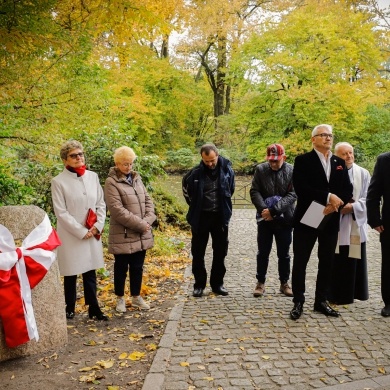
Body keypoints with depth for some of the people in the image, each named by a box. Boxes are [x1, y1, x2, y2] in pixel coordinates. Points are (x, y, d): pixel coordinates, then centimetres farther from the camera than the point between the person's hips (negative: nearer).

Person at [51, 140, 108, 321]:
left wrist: (97, 226, -5)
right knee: (71, 274, 8)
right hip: (71, 236, -3)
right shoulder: (58, 181, -8)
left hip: (93, 235, 3)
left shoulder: (93, 176, 4)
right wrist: (81, 232, -13)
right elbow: (61, 212, -11)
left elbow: (101, 204, 8)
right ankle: (70, 308, 25)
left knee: (90, 273, 9)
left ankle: (94, 309, 18)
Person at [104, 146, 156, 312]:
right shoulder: (111, 182, -10)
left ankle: (136, 297, 29)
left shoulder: (136, 178, 11)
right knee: (121, 268, 9)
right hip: (123, 235, -6)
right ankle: (120, 298, 25)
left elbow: (148, 200, 10)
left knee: (137, 267, 15)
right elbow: (117, 210, -19)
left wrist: (148, 220, -8)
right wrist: (140, 224, -17)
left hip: (141, 234, 6)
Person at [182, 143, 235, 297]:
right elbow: (186, 188, 9)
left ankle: (217, 283, 24)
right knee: (198, 253, 6)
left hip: (220, 216, 1)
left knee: (220, 252, 10)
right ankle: (199, 284, 19)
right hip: (200, 217, -1)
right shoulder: (195, 173, -11)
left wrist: (224, 205, 11)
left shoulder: (227, 170, -7)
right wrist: (194, 205, 9)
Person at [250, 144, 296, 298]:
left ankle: (284, 283, 23)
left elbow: (292, 194, -11)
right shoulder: (260, 169, 1)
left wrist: (274, 210, -19)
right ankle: (260, 283, 19)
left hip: (284, 219, -1)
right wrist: (263, 209, -17)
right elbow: (254, 191, -2)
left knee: (284, 254, 10)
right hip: (265, 218, 1)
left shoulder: (292, 171, -5)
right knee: (263, 253, 8)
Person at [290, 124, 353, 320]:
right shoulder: (303, 160, -4)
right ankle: (298, 302, 12)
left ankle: (321, 300, 23)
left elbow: (348, 190, 6)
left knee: (327, 261, 11)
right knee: (300, 261, 1)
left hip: (331, 220, 5)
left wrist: (335, 203, -14)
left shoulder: (340, 163, 12)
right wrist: (328, 197, -20)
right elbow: (300, 188, -17)